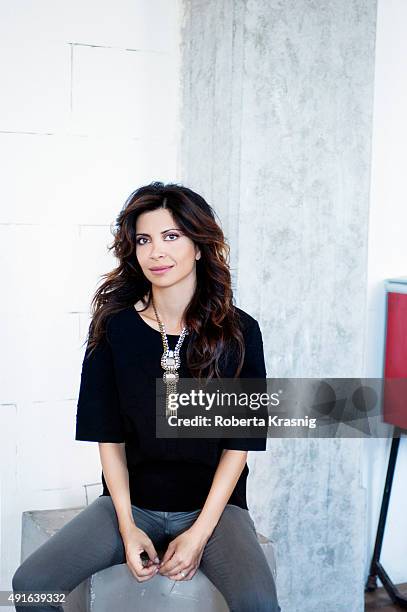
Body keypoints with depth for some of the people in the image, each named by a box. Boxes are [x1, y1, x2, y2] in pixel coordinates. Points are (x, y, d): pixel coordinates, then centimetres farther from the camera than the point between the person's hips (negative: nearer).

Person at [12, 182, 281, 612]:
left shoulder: (238, 332, -7)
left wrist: (200, 532, -11)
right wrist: (127, 527, -8)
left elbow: (240, 444, -5)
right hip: (130, 501, 2)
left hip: (212, 503, -1)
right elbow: (109, 436, 0)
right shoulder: (114, 327, -3)